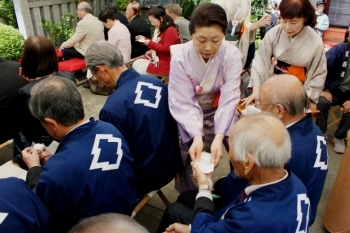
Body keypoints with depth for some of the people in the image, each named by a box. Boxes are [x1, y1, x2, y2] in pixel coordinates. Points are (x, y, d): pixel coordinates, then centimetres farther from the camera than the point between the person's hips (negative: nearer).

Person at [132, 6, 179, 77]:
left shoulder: (170, 30, -16)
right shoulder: (158, 29, 11)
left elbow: (166, 49, -22)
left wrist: (150, 43, -23)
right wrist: (145, 39, 11)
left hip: (166, 62, -9)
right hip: (156, 57, 10)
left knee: (141, 69, -15)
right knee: (136, 64, -1)